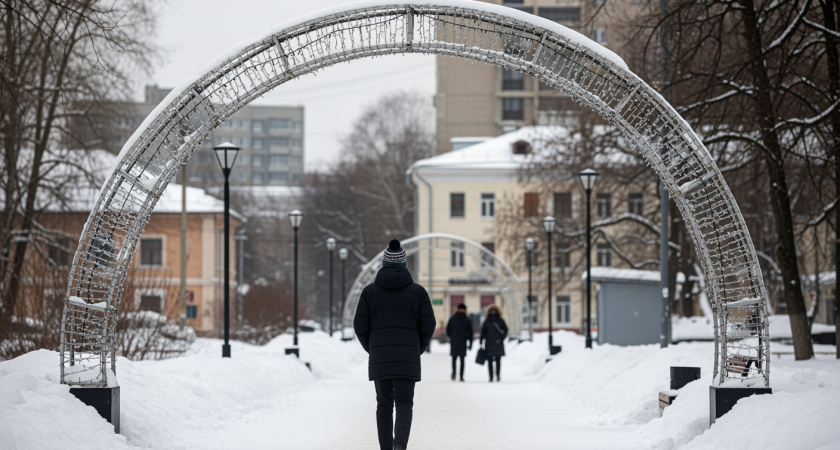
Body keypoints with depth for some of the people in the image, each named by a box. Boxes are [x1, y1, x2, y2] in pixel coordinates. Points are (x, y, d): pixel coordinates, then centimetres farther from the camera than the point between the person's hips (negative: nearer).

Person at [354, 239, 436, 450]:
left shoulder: (370, 290, 1)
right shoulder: (417, 291, 1)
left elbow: (360, 325, -1)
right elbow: (428, 325, -2)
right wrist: (418, 350, 15)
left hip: (379, 355, 1)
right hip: (407, 356, -1)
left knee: (384, 404, 13)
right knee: (404, 403, -2)